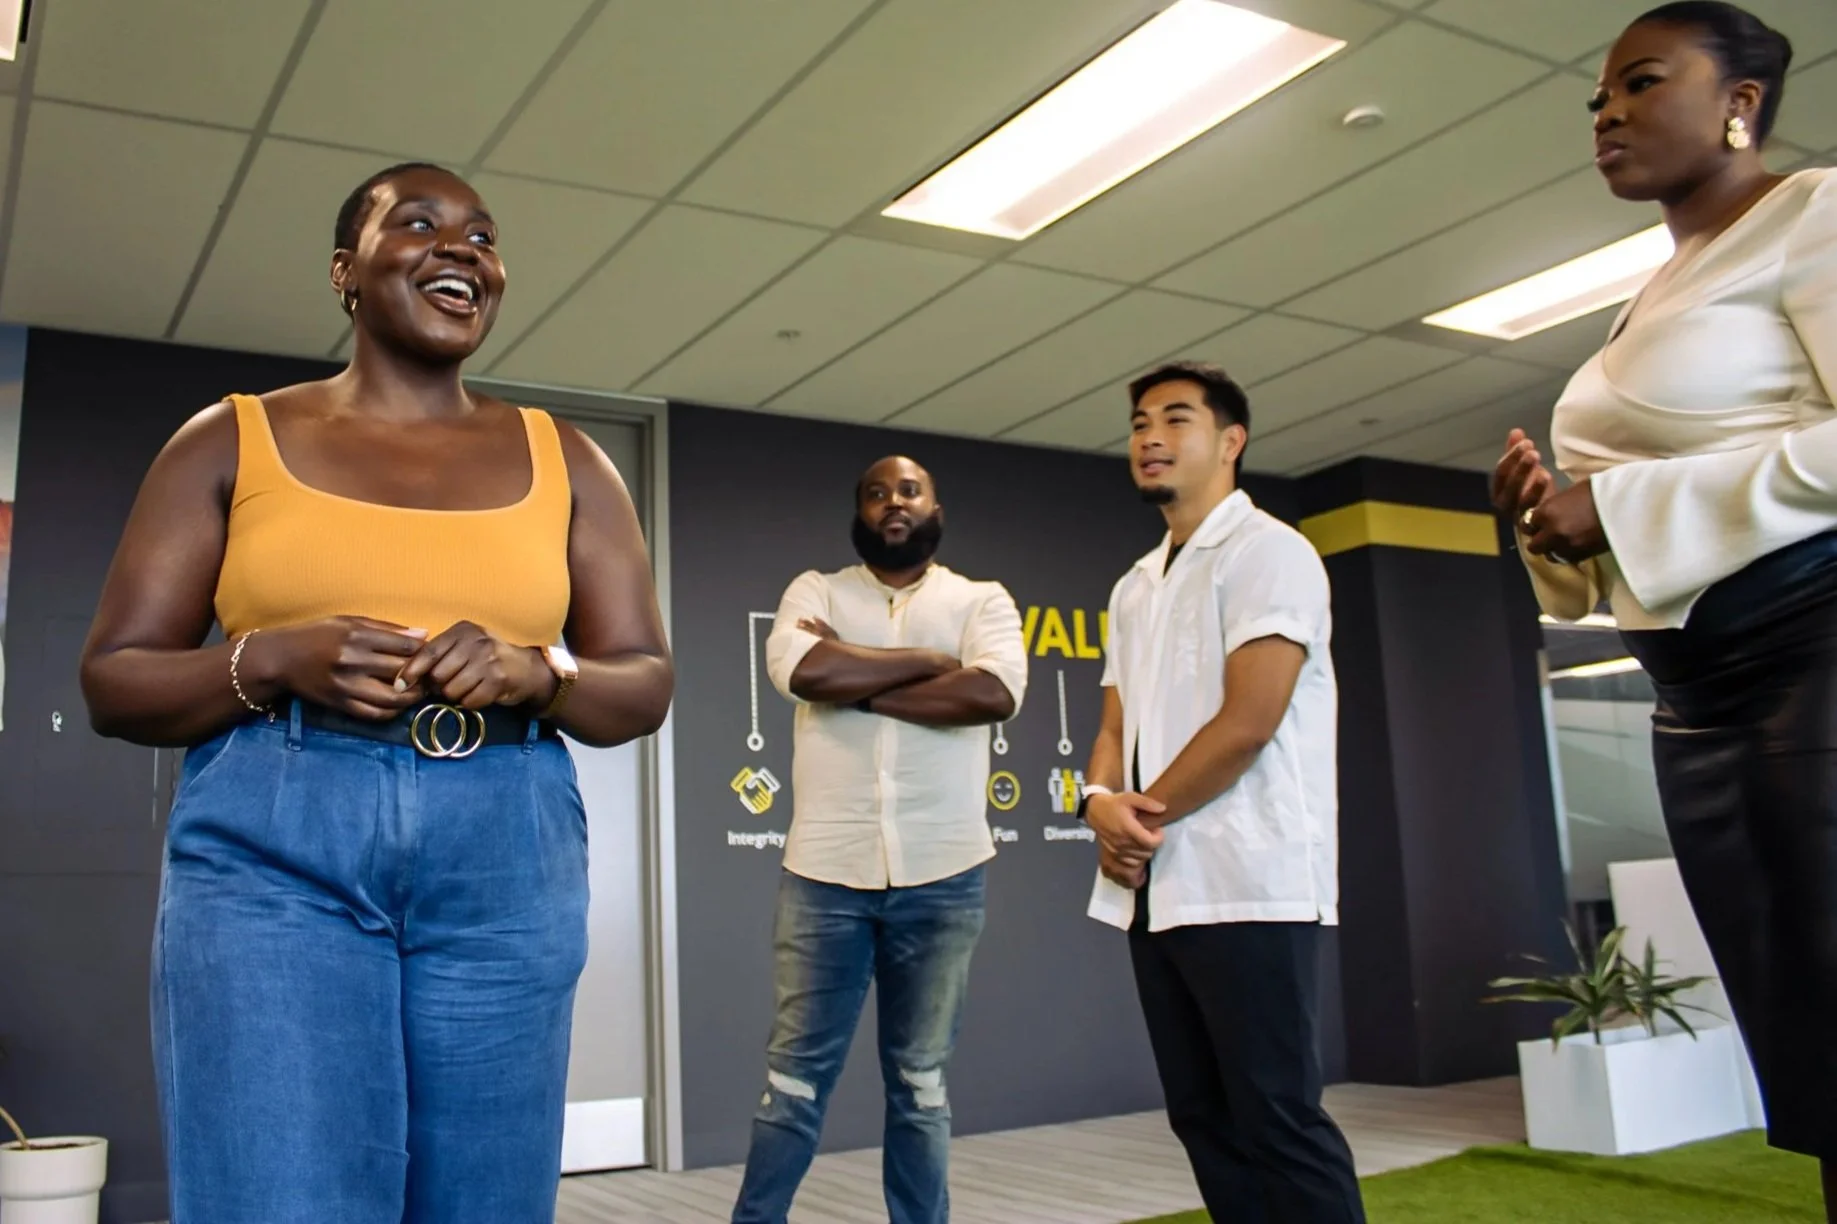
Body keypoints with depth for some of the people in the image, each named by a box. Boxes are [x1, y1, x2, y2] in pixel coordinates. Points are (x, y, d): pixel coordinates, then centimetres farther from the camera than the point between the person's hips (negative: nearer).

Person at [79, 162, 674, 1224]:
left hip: (507, 867, 2)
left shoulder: (564, 460, 11)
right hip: (272, 855, -1)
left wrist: (536, 673, -11)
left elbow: (644, 686, 10)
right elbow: (114, 682, 7)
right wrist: (273, 663, -13)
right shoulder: (234, 440, 8)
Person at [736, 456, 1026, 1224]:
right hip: (825, 871, 0)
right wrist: (930, 659, -8)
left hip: (940, 877, 0)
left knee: (921, 1082, 12)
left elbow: (996, 692, -13)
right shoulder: (815, 591, 8)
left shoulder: (983, 601, 7)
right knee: (795, 1075, 6)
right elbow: (801, 670, -14)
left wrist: (856, 683, -10)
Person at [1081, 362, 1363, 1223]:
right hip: (1156, 886, 8)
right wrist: (1102, 801, -6)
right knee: (1203, 1117, 11)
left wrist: (1143, 816, -7)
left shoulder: (1268, 551, -5)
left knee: (1276, 1120, -5)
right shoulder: (1135, 587, 19)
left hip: (1247, 882, -8)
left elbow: (1248, 722, -15)